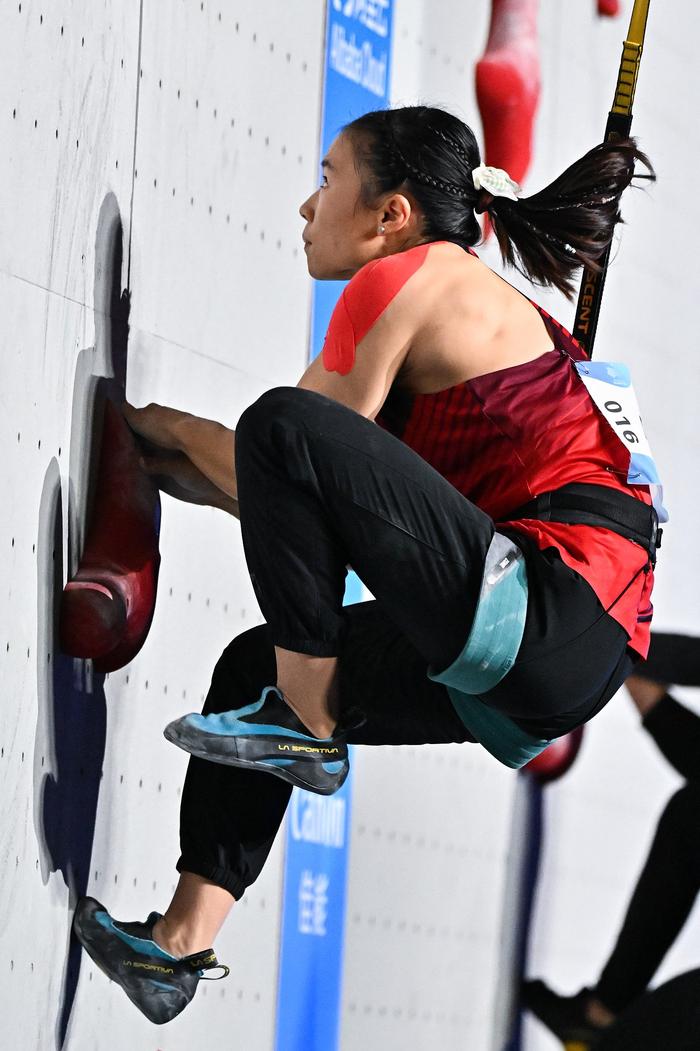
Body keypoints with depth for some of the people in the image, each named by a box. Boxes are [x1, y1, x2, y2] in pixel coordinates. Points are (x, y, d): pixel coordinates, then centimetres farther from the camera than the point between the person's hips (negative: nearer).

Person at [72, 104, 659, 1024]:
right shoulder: (474, 298, 24)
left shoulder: (403, 282, -4)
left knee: (286, 426, -19)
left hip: (551, 619, -11)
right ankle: (179, 947, 15)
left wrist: (172, 426, 16)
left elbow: (287, 467, -1)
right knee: (259, 664, 21)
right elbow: (301, 506, 25)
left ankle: (307, 728, -8)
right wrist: (171, 459, 28)